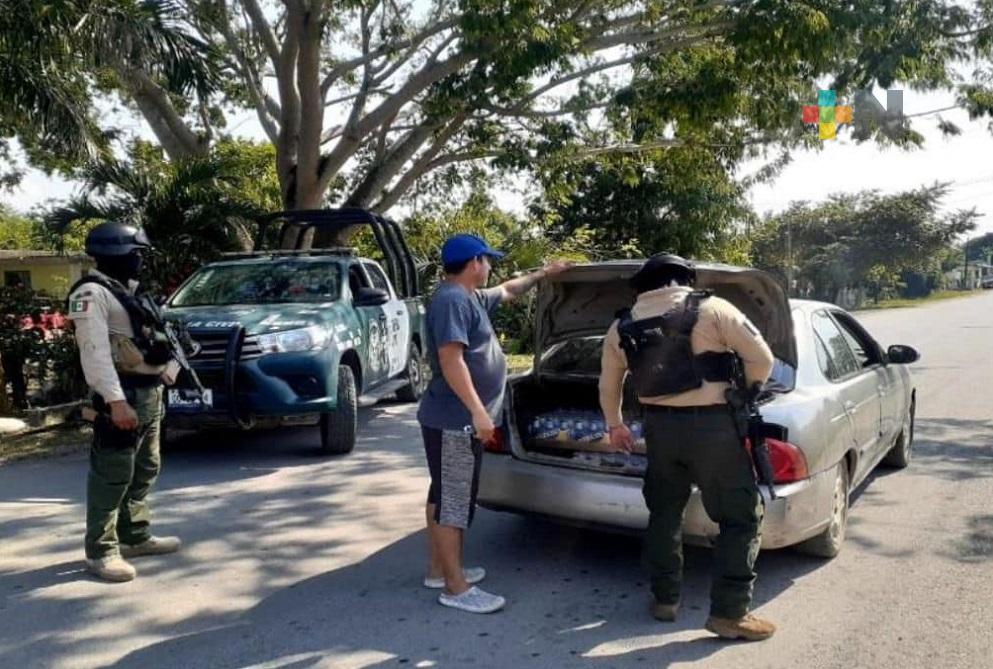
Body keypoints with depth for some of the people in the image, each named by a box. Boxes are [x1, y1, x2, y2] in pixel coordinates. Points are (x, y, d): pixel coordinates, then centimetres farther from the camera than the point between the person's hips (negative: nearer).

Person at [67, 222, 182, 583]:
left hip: (151, 392, 10)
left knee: (144, 471, 16)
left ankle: (135, 536, 27)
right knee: (112, 474, -6)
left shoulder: (130, 292, 18)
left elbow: (157, 337, 21)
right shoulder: (92, 293, -12)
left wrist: (170, 366, 3)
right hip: (123, 394, -10)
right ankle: (101, 551, 0)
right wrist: (115, 400, -29)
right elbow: (95, 352, -22)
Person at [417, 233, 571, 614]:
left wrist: (544, 274, 41)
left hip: (458, 419, 11)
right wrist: (478, 411, -28)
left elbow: (507, 291, 35)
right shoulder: (452, 299, -17)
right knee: (453, 501, -5)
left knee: (444, 496, 16)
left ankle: (439, 570, 27)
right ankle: (456, 588, 2)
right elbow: (451, 360, -26)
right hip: (454, 421, -11)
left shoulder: (470, 297, 15)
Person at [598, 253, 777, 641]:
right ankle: (728, 613, 8)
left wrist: (615, 425, 32)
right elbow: (762, 359, -7)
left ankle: (665, 599, 28)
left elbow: (608, 386, 17)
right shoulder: (712, 309, -5)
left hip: (659, 426, 4)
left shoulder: (621, 328, 7)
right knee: (741, 518, 7)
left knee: (664, 515, 20)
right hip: (711, 425, -4)